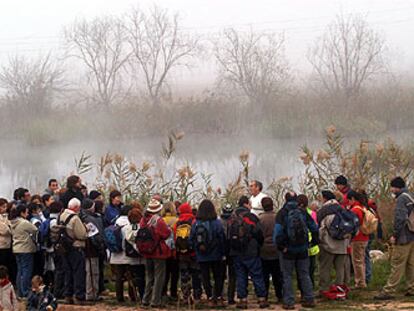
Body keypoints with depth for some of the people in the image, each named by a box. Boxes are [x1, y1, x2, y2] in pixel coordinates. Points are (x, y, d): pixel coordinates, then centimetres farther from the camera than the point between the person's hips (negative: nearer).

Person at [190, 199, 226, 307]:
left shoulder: (195, 223, -4)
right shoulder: (217, 223, -11)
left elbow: (191, 239, 0)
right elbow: (222, 239, -10)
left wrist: (197, 249, 12)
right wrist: (222, 253, 0)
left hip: (201, 257, 2)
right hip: (215, 255, -2)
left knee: (205, 278, 8)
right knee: (218, 277, 10)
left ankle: (210, 299, 6)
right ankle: (218, 298, 7)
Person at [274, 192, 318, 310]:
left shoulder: (282, 213, -9)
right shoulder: (303, 213, 2)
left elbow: (278, 231, -18)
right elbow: (314, 228, 5)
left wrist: (280, 246, -9)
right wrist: (314, 242, 16)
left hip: (288, 250, -3)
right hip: (303, 249, 4)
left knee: (287, 276, 4)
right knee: (304, 275, 13)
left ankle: (289, 302, 1)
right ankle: (309, 300, 13)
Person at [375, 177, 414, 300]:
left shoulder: (402, 199, -13)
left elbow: (400, 218, -21)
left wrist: (395, 235, -15)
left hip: (404, 237, -9)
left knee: (397, 265, -8)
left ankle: (388, 291, -7)